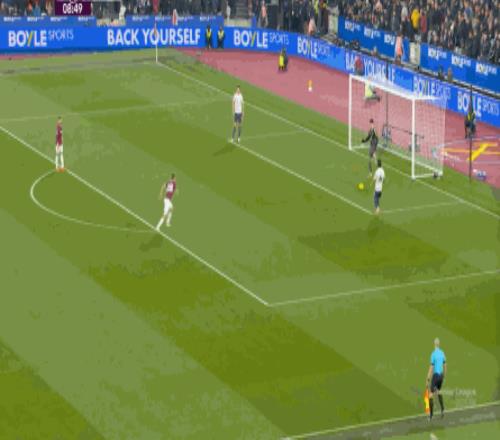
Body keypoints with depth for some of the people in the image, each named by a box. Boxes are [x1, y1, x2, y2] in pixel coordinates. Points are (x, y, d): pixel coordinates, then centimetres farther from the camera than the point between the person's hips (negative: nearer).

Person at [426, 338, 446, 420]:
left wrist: (427, 380, -13)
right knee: (438, 391, 31)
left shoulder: (433, 354, -17)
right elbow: (444, 366, 14)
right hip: (441, 375, 7)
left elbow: (431, 368, -18)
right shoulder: (442, 353, 4)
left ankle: (431, 415, -8)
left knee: (431, 395, -4)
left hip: (435, 375, -7)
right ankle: (442, 409, 21)